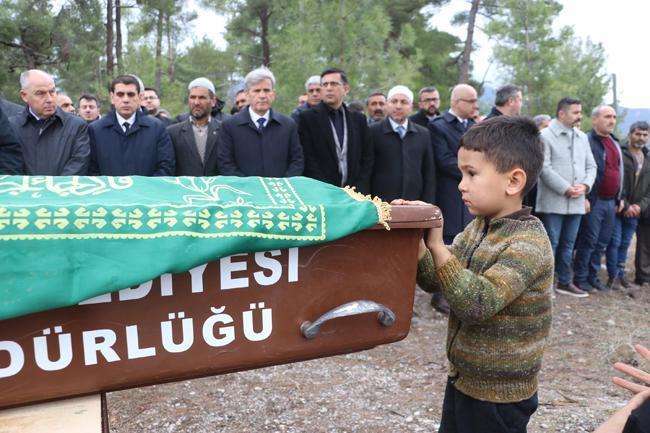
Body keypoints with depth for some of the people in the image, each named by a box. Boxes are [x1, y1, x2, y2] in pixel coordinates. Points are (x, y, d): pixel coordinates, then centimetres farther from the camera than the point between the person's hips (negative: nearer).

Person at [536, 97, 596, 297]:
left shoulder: (582, 138, 14)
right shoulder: (546, 136, -6)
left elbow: (591, 166, 13)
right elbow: (544, 168, -14)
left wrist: (585, 185, -6)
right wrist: (566, 189, -15)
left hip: (576, 202, 6)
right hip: (553, 201, -6)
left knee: (568, 244, 13)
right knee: (551, 243, -2)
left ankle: (564, 282, 23)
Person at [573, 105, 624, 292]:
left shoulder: (615, 143, 17)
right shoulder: (587, 141, -10)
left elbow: (619, 171, 23)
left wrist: (619, 198, 19)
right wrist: (584, 197, -19)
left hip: (611, 202, 8)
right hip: (593, 201, -8)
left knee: (602, 243, 11)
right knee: (588, 242, -3)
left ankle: (593, 277, 20)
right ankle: (580, 278, 8)